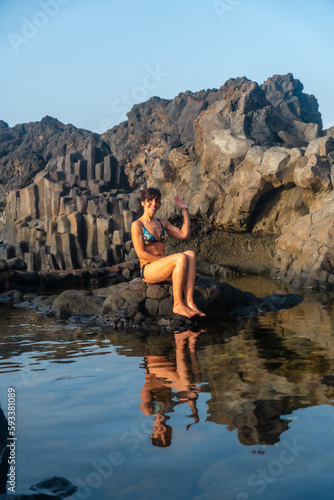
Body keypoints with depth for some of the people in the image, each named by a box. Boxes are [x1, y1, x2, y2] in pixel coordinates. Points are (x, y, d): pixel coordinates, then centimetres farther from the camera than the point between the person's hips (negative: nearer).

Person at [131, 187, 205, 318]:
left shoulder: (163, 222, 21)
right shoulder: (137, 225, 0)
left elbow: (184, 234, 11)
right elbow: (141, 253, -8)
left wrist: (185, 210, 11)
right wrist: (164, 260, -13)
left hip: (163, 266, 6)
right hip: (148, 269, -6)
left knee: (191, 254, -23)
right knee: (181, 258, -31)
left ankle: (189, 301, -33)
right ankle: (178, 305, -28)